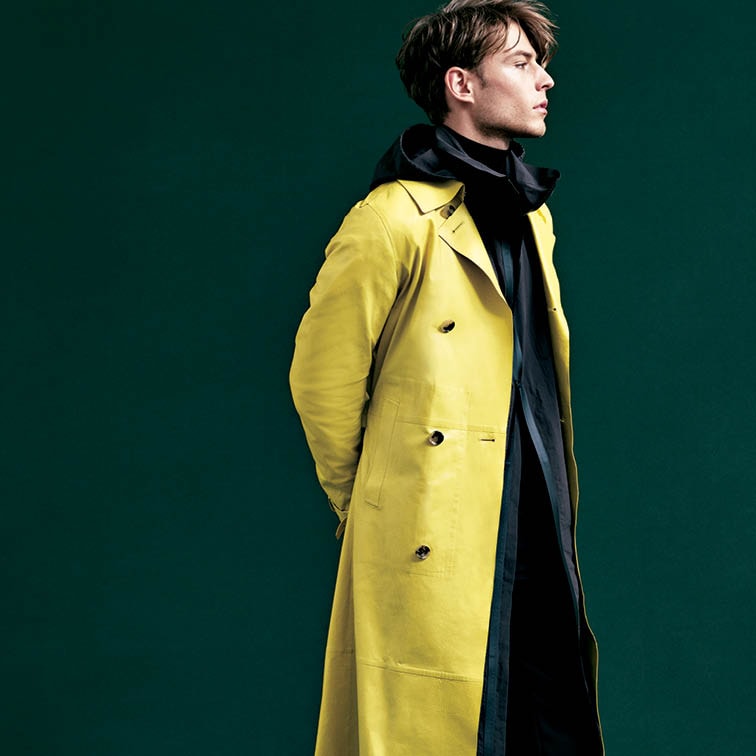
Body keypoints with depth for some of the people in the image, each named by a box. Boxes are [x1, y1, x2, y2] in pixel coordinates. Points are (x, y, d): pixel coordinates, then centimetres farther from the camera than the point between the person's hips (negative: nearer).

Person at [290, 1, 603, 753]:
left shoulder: (531, 216, 15)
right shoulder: (395, 219, -12)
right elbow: (321, 380, -7)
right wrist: (364, 503, 5)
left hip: (540, 541, 7)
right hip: (436, 544, -7)